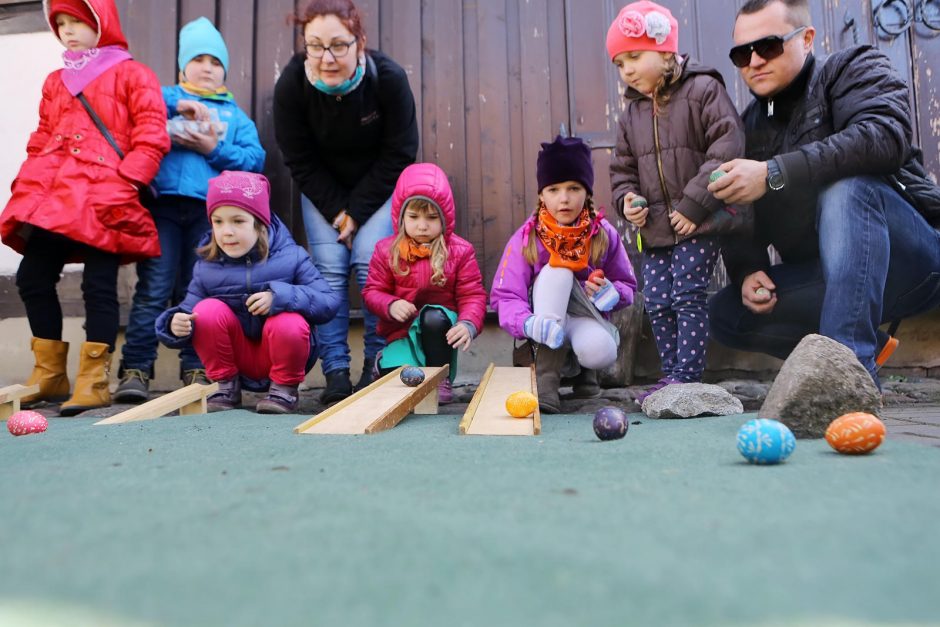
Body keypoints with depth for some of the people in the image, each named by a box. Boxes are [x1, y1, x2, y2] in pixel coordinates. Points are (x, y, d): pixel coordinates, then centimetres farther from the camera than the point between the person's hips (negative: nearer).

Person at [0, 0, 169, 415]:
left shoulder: (131, 74, 5)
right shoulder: (55, 82, 24)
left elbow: (152, 137, -5)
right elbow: (41, 140, 24)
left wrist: (124, 181, -14)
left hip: (102, 201, -7)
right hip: (50, 199, 7)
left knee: (98, 285, -7)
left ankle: (94, 382, 0)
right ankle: (50, 374, 18)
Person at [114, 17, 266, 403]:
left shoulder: (235, 114, 22)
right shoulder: (165, 96, 21)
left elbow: (255, 160, 6)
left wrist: (214, 148, -6)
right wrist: (176, 104, -8)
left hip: (210, 209, 1)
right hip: (162, 203, -1)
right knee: (153, 289, -8)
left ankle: (196, 370, 6)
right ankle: (135, 369, -6)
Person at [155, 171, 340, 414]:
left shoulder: (291, 257, -9)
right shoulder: (205, 267, -2)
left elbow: (330, 302, -16)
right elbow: (189, 313, -2)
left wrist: (280, 296, -31)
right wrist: (177, 324, -27)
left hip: (281, 355, -2)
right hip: (237, 356, 2)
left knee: (289, 323, -33)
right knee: (208, 309, -22)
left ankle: (285, 387, -5)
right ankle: (226, 384, -3)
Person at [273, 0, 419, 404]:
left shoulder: (389, 79, -25)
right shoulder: (291, 85, -22)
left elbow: (397, 155, -17)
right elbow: (299, 161, -12)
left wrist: (357, 211, -18)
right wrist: (336, 210, -16)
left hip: (378, 186, -1)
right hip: (324, 190, 2)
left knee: (369, 263, -14)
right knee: (329, 270, -8)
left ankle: (377, 364, -1)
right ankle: (336, 371, -2)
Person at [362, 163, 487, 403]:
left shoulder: (460, 251, -4)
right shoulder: (386, 250, -1)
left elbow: (472, 295, -8)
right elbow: (373, 291, 2)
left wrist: (468, 324, -28)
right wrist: (391, 305, -21)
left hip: (441, 327, -1)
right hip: (403, 332, 1)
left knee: (433, 317, -37)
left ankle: (441, 376, -13)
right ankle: (384, 361, 17)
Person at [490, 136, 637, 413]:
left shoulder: (604, 234, -7)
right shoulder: (526, 239, -12)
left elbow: (627, 287, 4)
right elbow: (505, 297, -18)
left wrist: (611, 292, -22)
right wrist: (528, 324, -40)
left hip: (588, 318, 0)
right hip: (547, 316, 0)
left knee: (600, 352, -37)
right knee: (556, 272, -31)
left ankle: (583, 369, 5)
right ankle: (546, 380, -33)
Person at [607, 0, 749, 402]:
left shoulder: (703, 90, -4)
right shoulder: (631, 112, 14)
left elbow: (727, 148, -13)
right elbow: (622, 167, 18)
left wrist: (695, 203, -18)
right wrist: (626, 199, -3)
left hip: (699, 222, -6)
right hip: (655, 227, 6)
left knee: (689, 296, -7)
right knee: (657, 302, 5)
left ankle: (687, 375, 0)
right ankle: (671, 374, 15)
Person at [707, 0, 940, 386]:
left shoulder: (854, 69, -4)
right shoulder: (751, 124, 12)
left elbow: (886, 137, -27)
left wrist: (774, 173, -33)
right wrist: (747, 272, -12)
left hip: (909, 258, -5)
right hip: (823, 275, 6)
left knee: (845, 188, -33)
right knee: (726, 314, -9)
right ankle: (866, 345, 3)